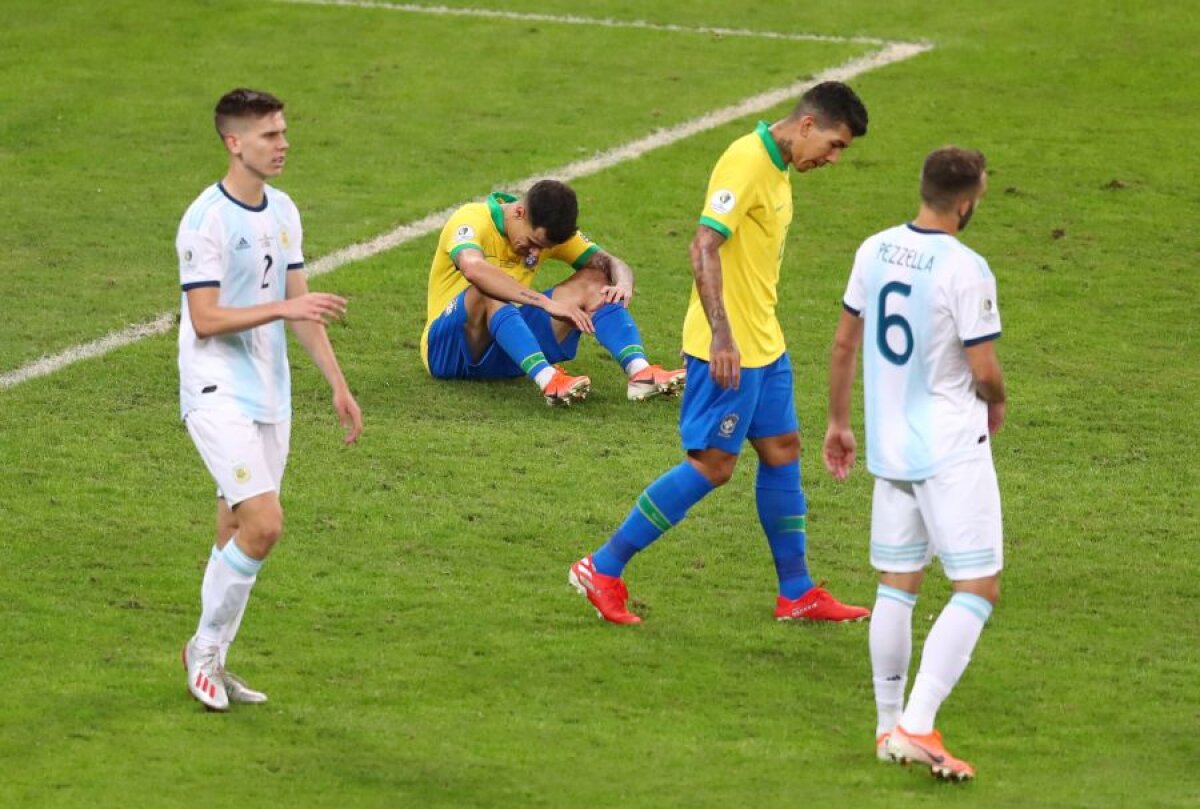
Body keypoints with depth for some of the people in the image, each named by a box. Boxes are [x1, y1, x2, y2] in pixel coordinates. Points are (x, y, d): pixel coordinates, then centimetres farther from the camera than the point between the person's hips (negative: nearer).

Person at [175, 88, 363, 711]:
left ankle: (211, 662, 18)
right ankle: (206, 648, 0)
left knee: (236, 535, 9)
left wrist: (338, 385, 13)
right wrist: (284, 308, -23)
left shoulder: (283, 212, 10)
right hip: (218, 394, -7)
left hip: (269, 396, 7)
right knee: (263, 525, -17)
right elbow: (205, 319, -17)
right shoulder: (206, 220, -14)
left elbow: (301, 309, 16)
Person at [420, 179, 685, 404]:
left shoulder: (548, 230, 2)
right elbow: (473, 268, -42)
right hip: (448, 350, -6)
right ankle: (549, 381, -56)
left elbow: (613, 264, 2)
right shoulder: (472, 221, -19)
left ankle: (640, 372, -31)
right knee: (487, 291, -38)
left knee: (593, 281, -9)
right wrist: (546, 303, -46)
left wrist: (623, 286, -23)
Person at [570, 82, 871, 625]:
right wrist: (721, 335, -29)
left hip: (763, 344, 10)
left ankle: (797, 594, 19)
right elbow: (704, 248, -24)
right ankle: (603, 569, -1)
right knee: (712, 464, -7)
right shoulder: (747, 162, -18)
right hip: (728, 348, -10)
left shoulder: (776, 168, 12)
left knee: (782, 450, 12)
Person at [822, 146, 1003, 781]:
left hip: (889, 445, 7)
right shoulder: (965, 270, -18)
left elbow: (844, 342, 12)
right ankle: (917, 727, -13)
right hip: (952, 451, -7)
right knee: (979, 588, -3)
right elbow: (984, 370, -15)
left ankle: (889, 727, 21)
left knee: (897, 585, 16)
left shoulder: (875, 251, 3)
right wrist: (995, 404, 8)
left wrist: (838, 422, 23)